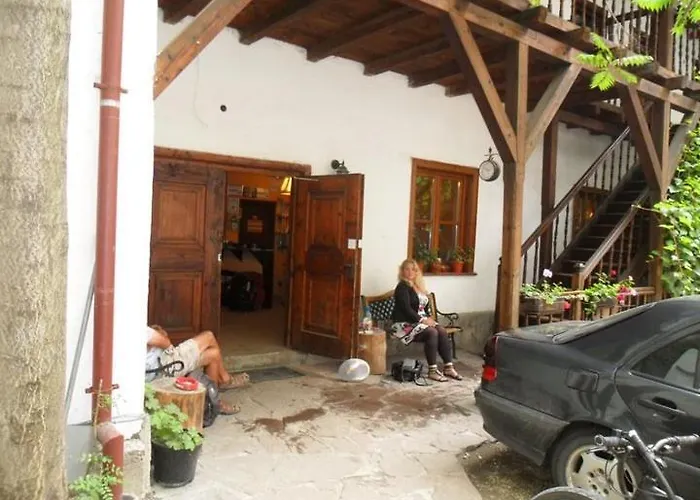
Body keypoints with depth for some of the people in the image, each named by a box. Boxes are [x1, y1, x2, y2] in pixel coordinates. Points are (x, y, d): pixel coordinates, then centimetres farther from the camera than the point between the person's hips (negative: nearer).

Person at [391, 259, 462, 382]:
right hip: (405, 323, -8)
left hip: (420, 320, 8)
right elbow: (406, 308, -18)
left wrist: (428, 318, 0)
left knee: (442, 331, -16)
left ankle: (448, 367, -17)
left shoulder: (418, 286, 17)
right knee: (432, 332, -29)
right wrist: (423, 320, -20)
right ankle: (432, 371, -26)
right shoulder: (402, 287, -9)